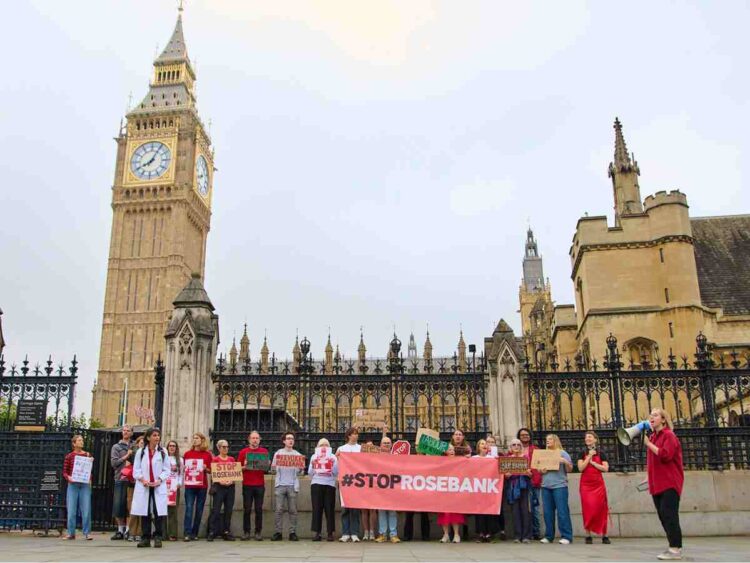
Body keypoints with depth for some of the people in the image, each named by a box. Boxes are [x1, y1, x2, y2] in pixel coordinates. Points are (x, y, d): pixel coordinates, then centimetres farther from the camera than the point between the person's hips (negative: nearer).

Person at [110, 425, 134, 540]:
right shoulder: (116, 447, 11)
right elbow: (113, 462, 1)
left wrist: (130, 463, -12)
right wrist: (126, 456, -5)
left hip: (132, 479, -1)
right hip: (120, 479, 1)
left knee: (129, 506, 0)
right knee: (118, 505, -1)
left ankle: (128, 529, 6)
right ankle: (120, 530, 8)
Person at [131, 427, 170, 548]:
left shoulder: (163, 452, 8)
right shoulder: (140, 452, 9)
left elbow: (167, 470, 5)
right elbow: (136, 470, 5)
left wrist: (159, 480, -10)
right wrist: (142, 479, -11)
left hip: (159, 487, -1)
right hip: (143, 486, 1)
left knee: (158, 512, -7)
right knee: (145, 513, 2)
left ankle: (158, 537, 1)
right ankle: (145, 538, 10)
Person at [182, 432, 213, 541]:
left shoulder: (207, 454, 5)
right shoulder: (187, 453, 8)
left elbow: (210, 470, 8)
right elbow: (184, 467, 17)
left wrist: (205, 469, -12)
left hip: (202, 485, 0)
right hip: (189, 485, 0)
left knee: (199, 510, 4)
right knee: (189, 508, -9)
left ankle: (194, 533, 13)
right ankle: (187, 533, -11)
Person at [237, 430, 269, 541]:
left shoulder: (264, 451, 8)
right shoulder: (243, 452, 5)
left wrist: (266, 465, -8)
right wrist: (245, 467, -15)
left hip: (260, 485, 1)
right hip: (247, 485, -1)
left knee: (259, 509, 2)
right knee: (247, 509, 2)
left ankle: (258, 532, 8)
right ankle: (246, 532, 10)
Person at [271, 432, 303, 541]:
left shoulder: (297, 454, 12)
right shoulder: (278, 453, 10)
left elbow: (299, 472, 11)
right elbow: (273, 468, 7)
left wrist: (301, 468, -10)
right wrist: (274, 465, -15)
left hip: (292, 485, 1)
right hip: (280, 484, -1)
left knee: (293, 510, 1)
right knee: (279, 510, -4)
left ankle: (292, 532, 4)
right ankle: (277, 532, -1)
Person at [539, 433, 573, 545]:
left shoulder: (562, 453, 5)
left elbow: (569, 469, 1)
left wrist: (565, 462, -18)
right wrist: (541, 471, -4)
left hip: (559, 486, -4)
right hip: (545, 486, 5)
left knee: (562, 512, -7)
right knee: (548, 512, 5)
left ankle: (566, 536, -4)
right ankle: (548, 536, 11)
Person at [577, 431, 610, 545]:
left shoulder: (601, 453, 5)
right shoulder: (583, 453, 6)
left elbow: (605, 468, -4)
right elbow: (580, 468, -6)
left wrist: (592, 462, -8)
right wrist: (589, 456, -8)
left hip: (598, 484, 0)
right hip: (585, 485, 0)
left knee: (600, 509, -2)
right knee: (587, 509, -3)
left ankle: (604, 535, 5)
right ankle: (588, 535, 1)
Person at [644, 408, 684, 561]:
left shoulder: (669, 435, -8)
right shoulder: (653, 437, 17)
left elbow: (665, 455, -22)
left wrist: (648, 443, -18)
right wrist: (651, 479, 20)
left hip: (669, 483, -8)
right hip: (658, 484, 8)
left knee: (669, 514, -12)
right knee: (663, 515, 8)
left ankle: (676, 549, -10)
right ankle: (674, 546, 15)